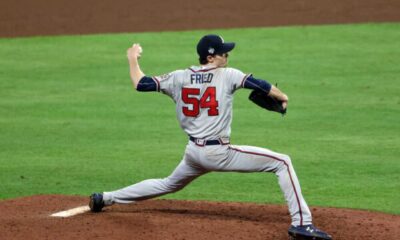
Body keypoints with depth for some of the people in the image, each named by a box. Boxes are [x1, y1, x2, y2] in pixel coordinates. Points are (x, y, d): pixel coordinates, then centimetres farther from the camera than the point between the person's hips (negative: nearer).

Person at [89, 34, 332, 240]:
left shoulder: (179, 77, 5)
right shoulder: (227, 75, -6)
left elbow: (141, 84, 6)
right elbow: (259, 84, -10)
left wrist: (133, 60, 23)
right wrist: (283, 97, 7)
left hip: (193, 152, 6)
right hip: (219, 153, -6)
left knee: (168, 184, 34)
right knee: (283, 162, -4)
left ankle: (106, 198, 36)